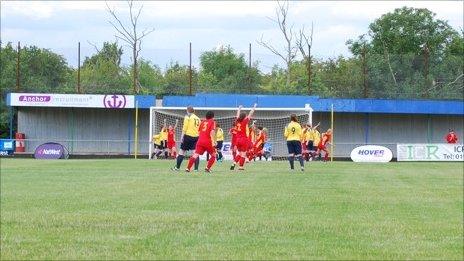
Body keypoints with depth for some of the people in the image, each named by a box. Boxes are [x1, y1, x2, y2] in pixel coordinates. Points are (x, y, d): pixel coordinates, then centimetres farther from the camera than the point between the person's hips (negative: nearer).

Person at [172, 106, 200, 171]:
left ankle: (177, 167, 7)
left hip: (188, 135, -4)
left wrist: (182, 136, -4)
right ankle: (196, 168, -9)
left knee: (182, 151, 5)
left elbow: (185, 128, -6)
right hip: (196, 137, 4)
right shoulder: (197, 118, 14)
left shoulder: (187, 117, 0)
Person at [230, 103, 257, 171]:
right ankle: (241, 166, -2)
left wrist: (239, 109, 39)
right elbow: (250, 114, -3)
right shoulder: (245, 122, -9)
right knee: (243, 154, 0)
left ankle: (234, 163, 3)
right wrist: (254, 107, 6)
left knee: (240, 153, 18)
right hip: (244, 139, -6)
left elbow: (238, 115, 22)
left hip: (238, 139, 6)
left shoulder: (237, 121, 4)